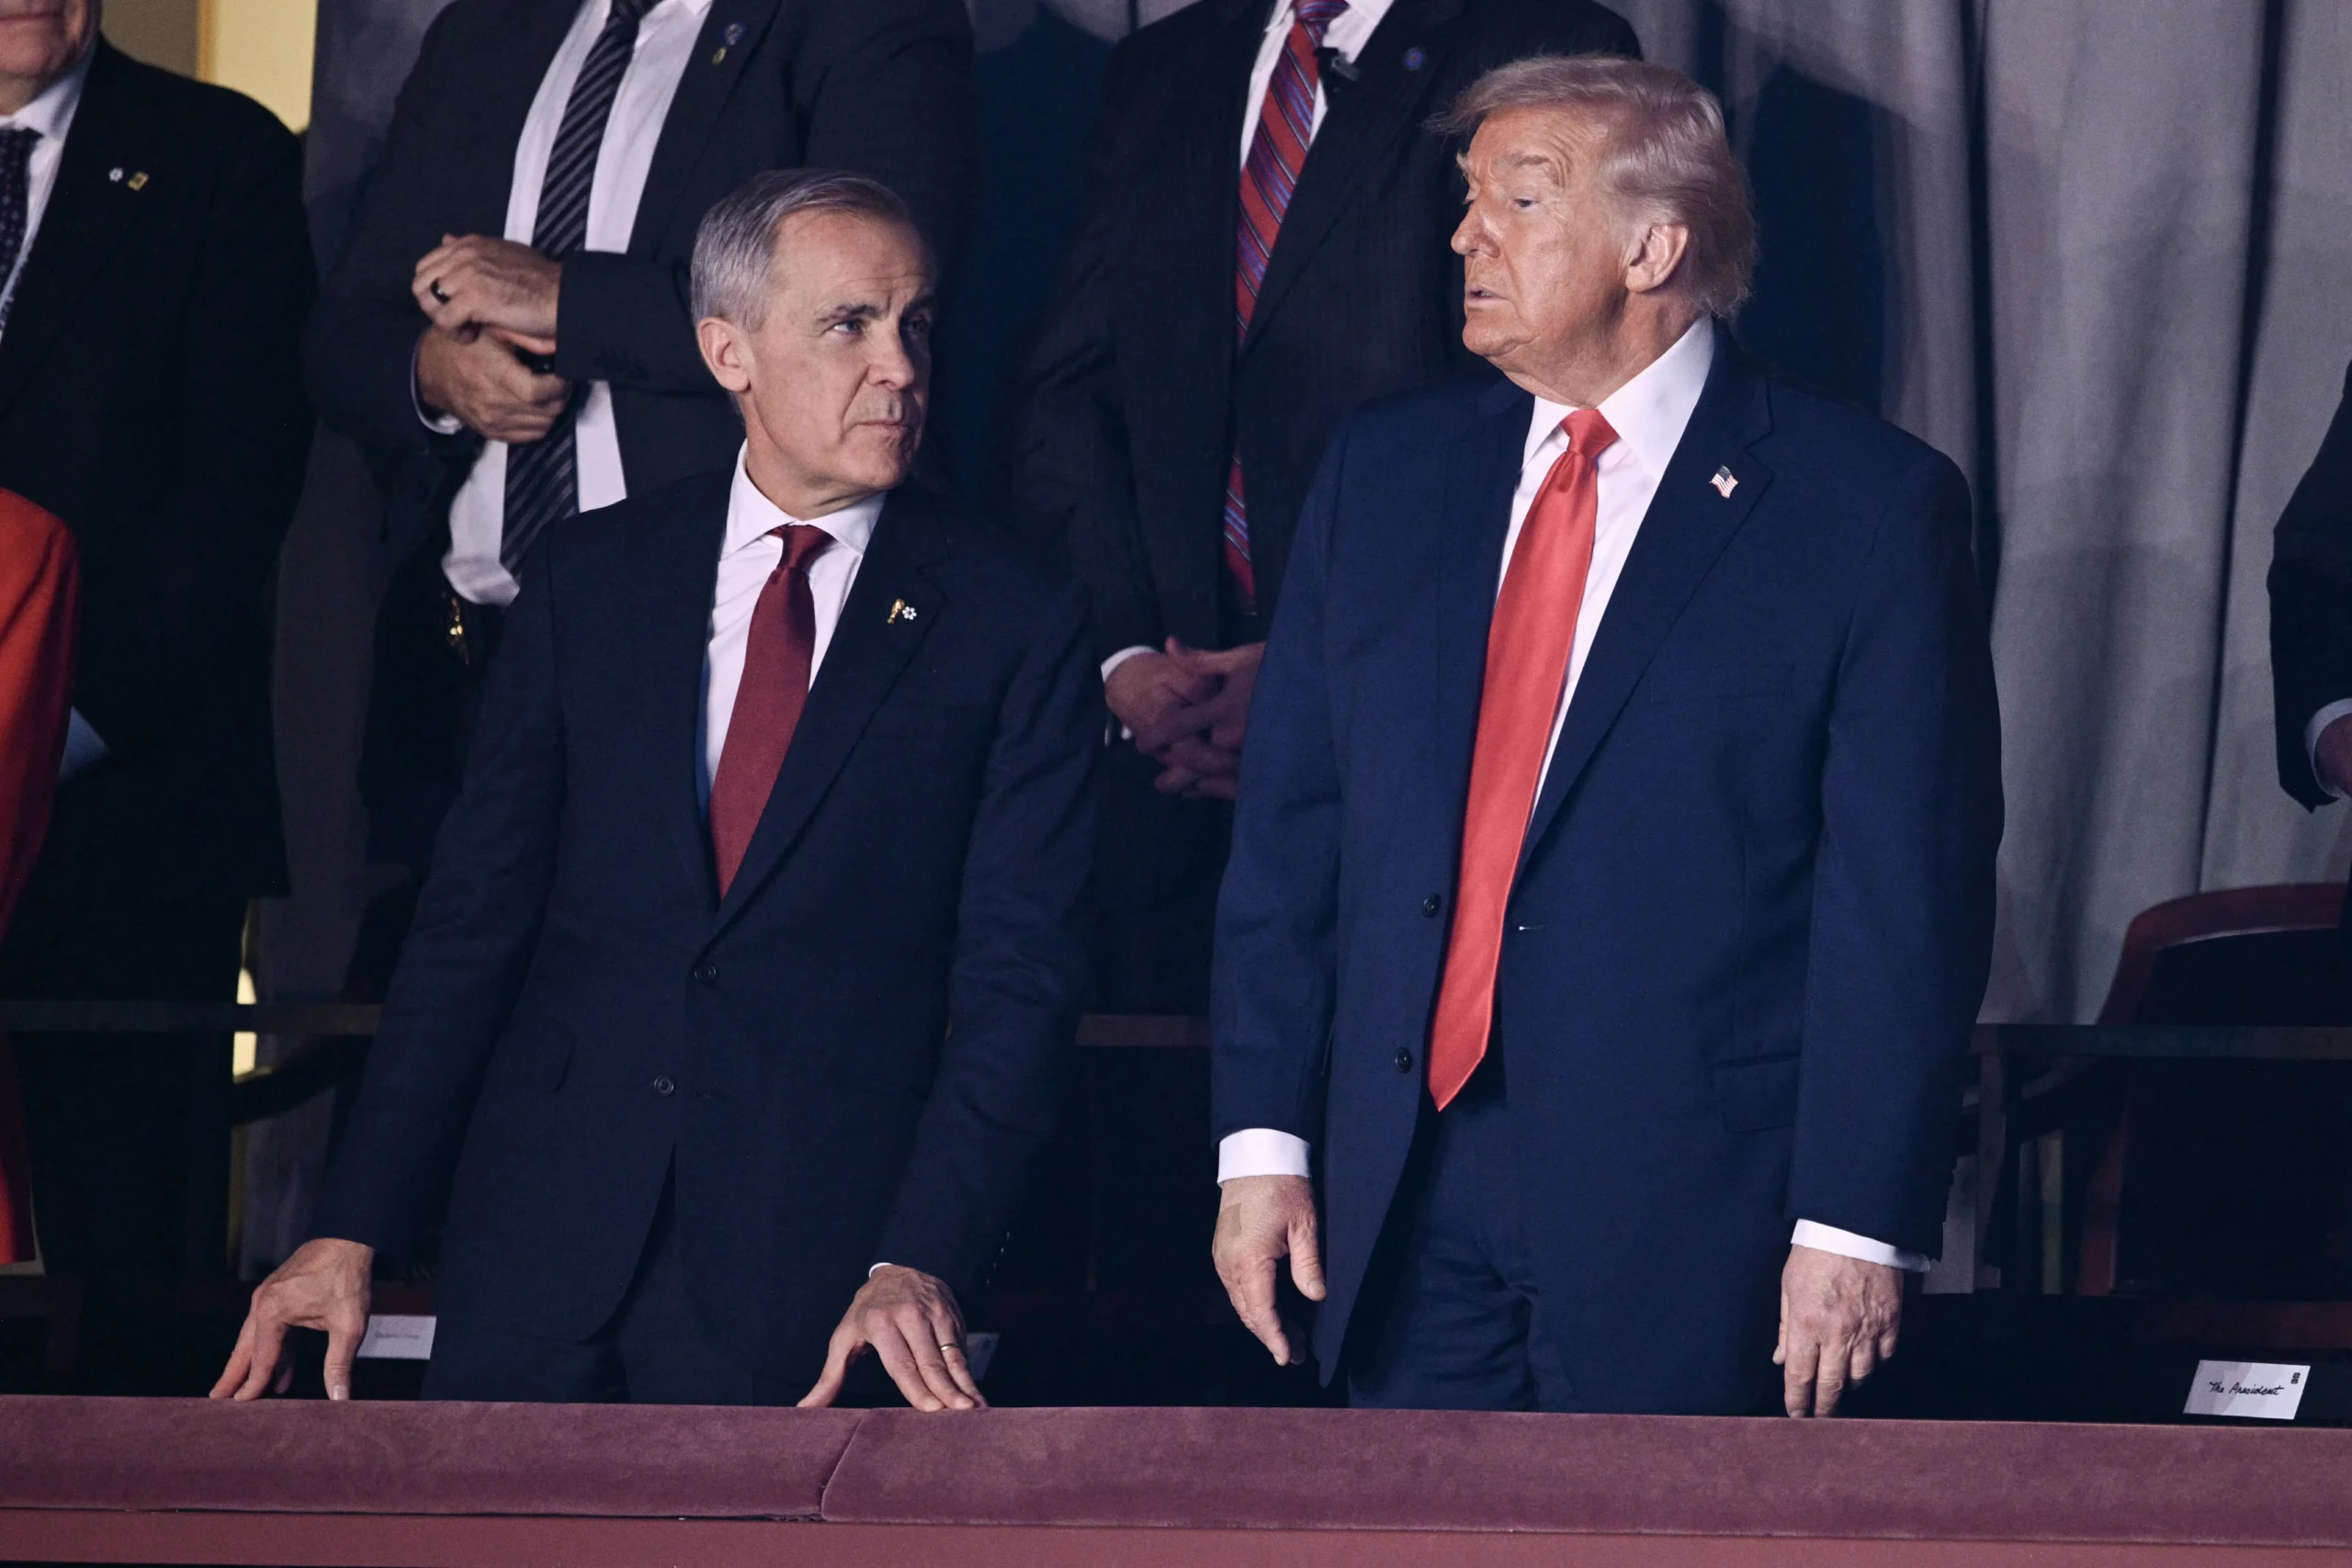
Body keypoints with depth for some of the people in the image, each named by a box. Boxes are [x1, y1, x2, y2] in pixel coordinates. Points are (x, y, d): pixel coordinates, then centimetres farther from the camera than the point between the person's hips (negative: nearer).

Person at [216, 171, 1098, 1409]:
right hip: (544, 1246, 2)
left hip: (810, 1275, -2)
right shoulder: (585, 581, 9)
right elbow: (474, 916, 8)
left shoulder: (1017, 630, 2)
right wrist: (351, 1233, -1)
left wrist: (921, 1264, -18)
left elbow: (1017, 980, -4)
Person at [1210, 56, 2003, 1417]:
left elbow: (1911, 895, -7)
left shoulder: (1869, 509, -4)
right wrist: (1264, 1139, 3)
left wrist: (1860, 1223, -12)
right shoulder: (1385, 473, 11)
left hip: (1690, 1219, -4)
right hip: (1408, 1203, 4)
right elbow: (1289, 833, 11)